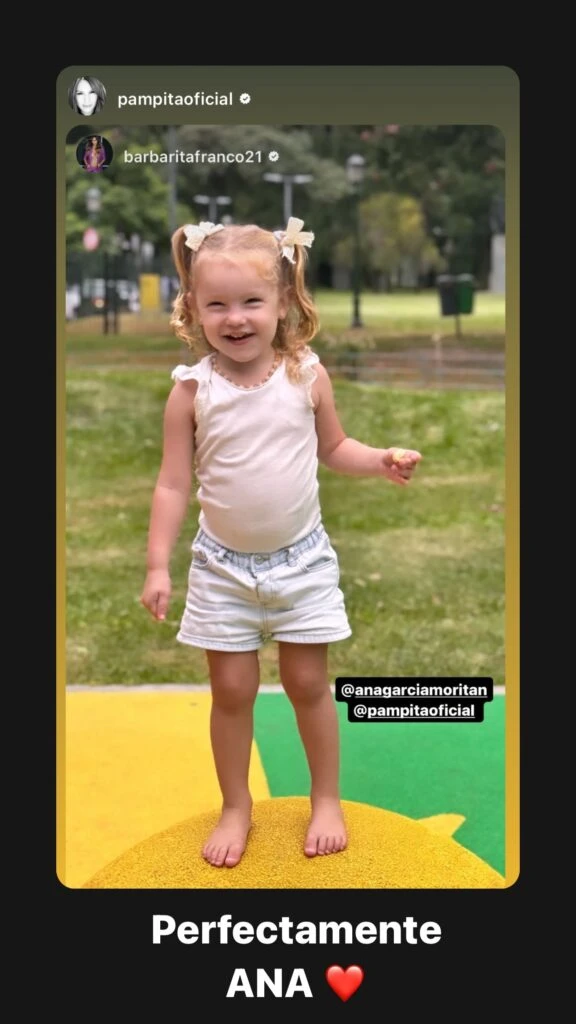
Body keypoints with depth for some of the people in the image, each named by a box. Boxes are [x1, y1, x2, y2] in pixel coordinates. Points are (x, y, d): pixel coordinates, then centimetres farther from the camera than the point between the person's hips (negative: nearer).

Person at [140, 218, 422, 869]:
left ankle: (327, 799, 28)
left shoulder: (307, 375, -8)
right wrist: (157, 566, -11)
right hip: (223, 565, 0)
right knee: (231, 689, 6)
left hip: (302, 558, 1)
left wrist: (382, 462, -12)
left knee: (308, 681, 9)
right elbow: (173, 483, -7)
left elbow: (333, 448, 7)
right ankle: (235, 808, 25)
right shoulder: (193, 390, -11)